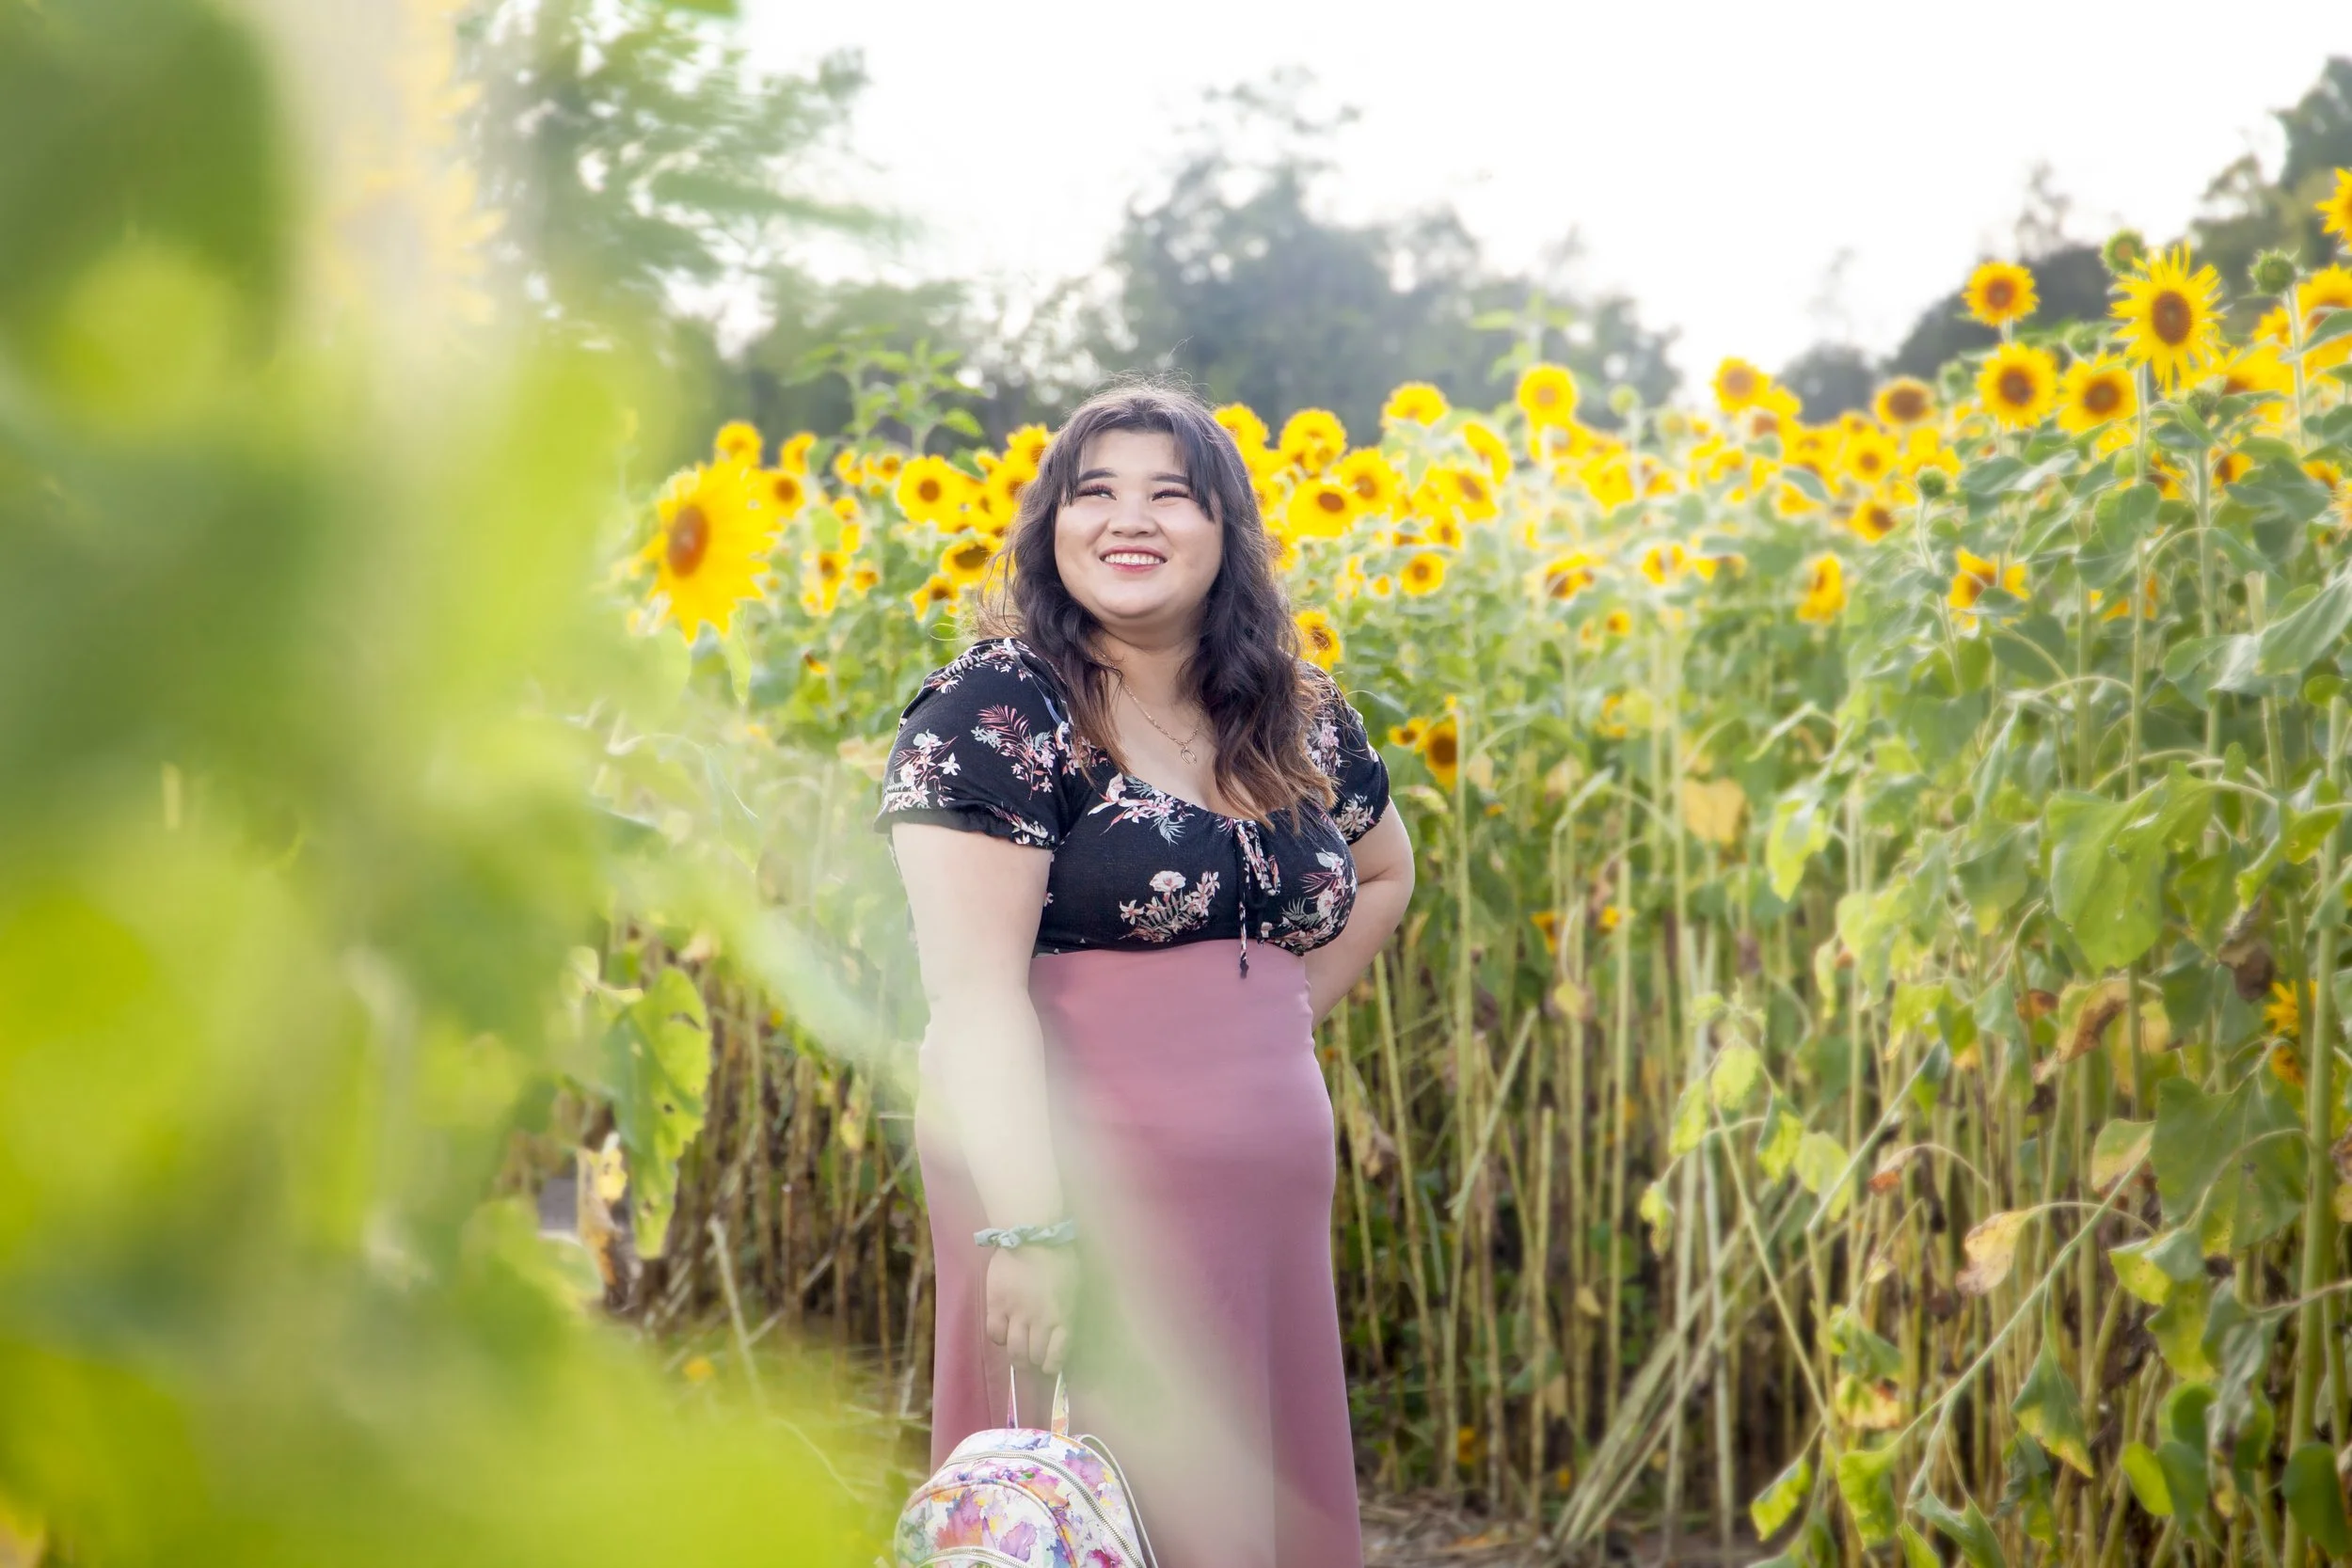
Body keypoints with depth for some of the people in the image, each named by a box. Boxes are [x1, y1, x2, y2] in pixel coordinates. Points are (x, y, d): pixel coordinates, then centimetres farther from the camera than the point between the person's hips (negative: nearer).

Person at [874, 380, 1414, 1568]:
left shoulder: (1299, 721, 10)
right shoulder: (993, 707, -8)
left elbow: (1384, 871, 29)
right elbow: (975, 991, -16)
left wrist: (1273, 1020, 13)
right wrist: (1027, 1230, -24)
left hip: (1274, 1193, 6)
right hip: (1077, 1182, -6)